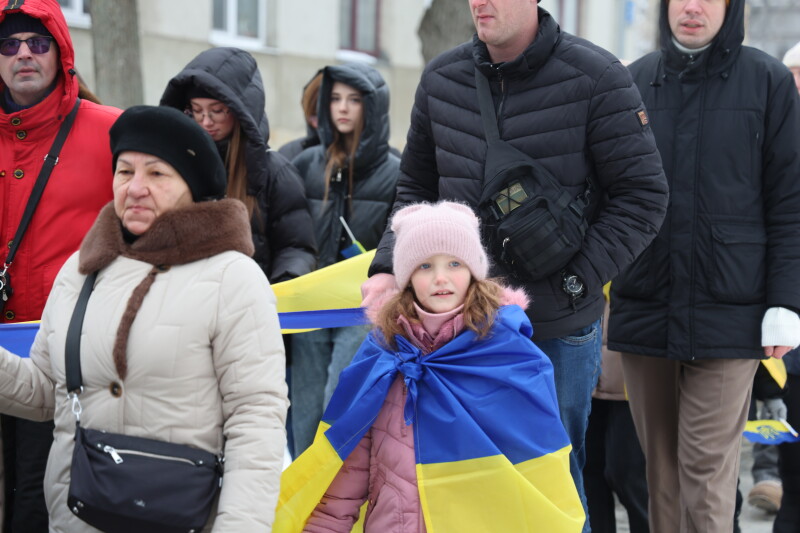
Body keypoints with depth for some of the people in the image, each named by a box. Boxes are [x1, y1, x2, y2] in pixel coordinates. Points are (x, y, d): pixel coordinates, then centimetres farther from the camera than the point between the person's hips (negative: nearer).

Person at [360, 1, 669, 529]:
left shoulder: (596, 77, -9)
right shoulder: (441, 78, 5)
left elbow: (643, 197, -7)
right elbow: (417, 189, 17)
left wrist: (571, 287, -13)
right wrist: (389, 267, 1)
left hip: (557, 335, -4)